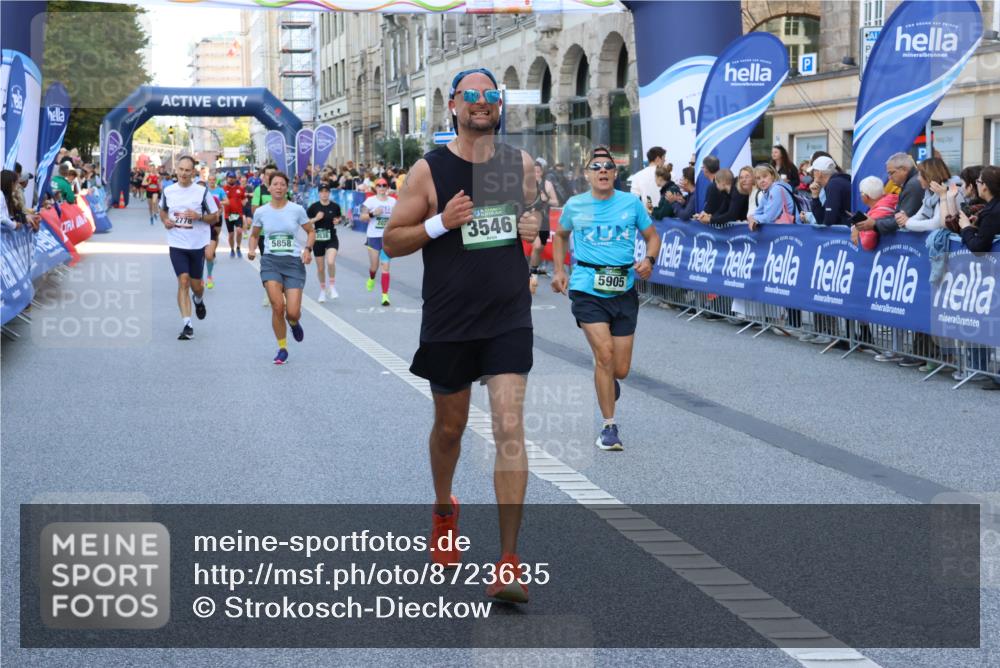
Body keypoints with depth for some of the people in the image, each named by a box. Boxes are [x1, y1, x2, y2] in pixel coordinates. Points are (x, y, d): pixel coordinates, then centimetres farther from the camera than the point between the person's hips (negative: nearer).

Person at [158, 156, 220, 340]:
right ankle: (187, 325, -11)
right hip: (176, 244, 1)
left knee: (196, 285, 9)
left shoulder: (202, 191, -6)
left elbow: (214, 217, 0)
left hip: (197, 244, 0)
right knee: (183, 281, -12)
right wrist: (165, 220, -2)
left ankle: (199, 301, 47)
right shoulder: (168, 191, 2)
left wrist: (199, 216, -19)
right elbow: (163, 210, 20)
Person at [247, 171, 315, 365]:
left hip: (294, 262, -1)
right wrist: (252, 249, -2)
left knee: (292, 312, -8)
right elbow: (254, 235, 17)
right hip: (270, 261, 1)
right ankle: (282, 348, 6)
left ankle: (294, 323, 33)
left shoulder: (296, 210, -3)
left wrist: (307, 249, -8)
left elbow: (311, 231, 9)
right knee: (277, 307, -14)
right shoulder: (261, 212, 1)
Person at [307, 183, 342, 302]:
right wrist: (316, 219, -17)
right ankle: (323, 290, 29)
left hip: (332, 239, -1)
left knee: (331, 262, -24)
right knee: (320, 268, 8)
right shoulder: (314, 207, -5)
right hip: (318, 240, 1)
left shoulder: (335, 206, -2)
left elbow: (339, 218, 15)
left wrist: (337, 221, -7)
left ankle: (331, 287, -4)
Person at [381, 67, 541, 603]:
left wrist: (534, 227, -2)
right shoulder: (429, 170, -5)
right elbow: (392, 241, -2)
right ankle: (444, 509, 47)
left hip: (508, 320, 1)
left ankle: (509, 561, -10)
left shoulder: (521, 164, 4)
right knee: (449, 427, 15)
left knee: (510, 428, -12)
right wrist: (441, 223, -19)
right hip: (448, 322, -1)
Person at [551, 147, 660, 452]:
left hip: (623, 291, 2)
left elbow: (652, 236, 12)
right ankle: (609, 426, -3)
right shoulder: (575, 206, 3)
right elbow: (560, 235, 21)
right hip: (587, 290, -2)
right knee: (604, 355, -16)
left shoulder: (631, 203, 2)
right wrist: (559, 271, 11)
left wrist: (648, 260, -8)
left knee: (620, 369, 3)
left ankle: (607, 382, 43)